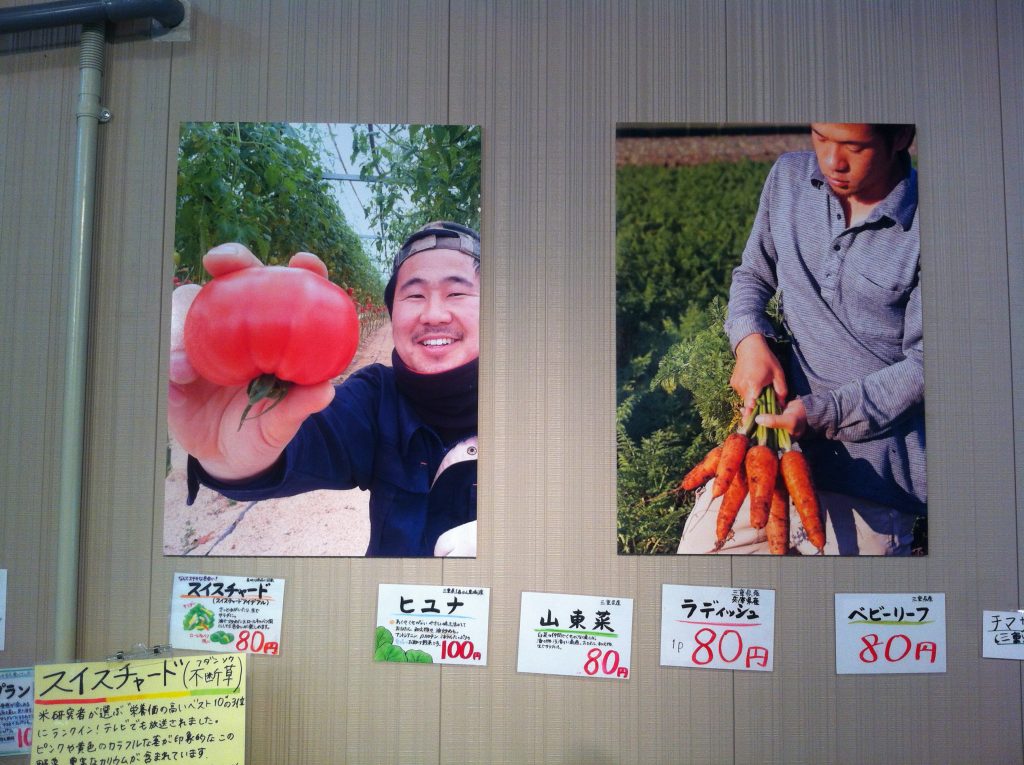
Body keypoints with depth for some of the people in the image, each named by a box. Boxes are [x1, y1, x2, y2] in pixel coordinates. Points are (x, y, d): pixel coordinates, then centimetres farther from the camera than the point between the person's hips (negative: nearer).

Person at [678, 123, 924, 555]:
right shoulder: (789, 178, -2)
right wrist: (750, 339, -9)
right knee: (701, 547, 5)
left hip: (874, 445, -3)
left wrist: (822, 413, -19)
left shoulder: (923, 227, -14)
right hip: (785, 413, 4)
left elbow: (924, 363, -11)